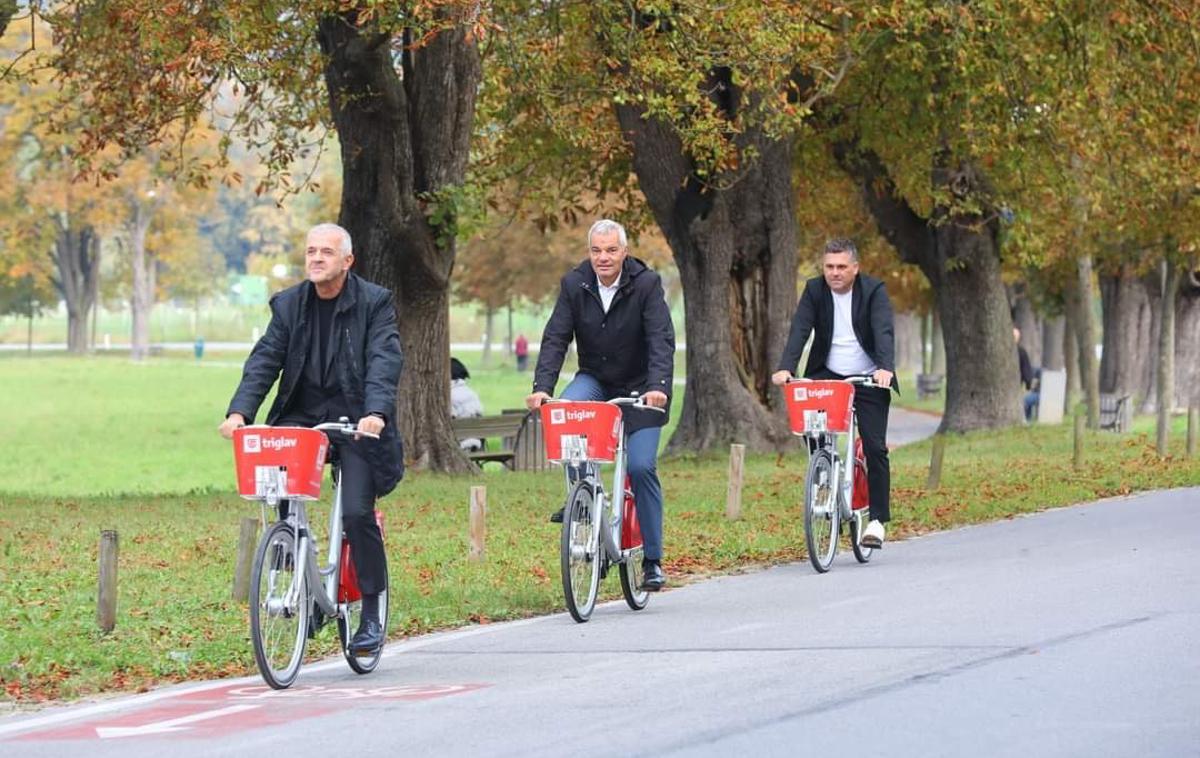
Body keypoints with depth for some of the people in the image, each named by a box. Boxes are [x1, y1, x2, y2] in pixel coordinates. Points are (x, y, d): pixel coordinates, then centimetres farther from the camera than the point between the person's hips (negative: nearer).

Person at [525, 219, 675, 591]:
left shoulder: (646, 285, -15)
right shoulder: (574, 285, -8)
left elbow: (661, 340, -23)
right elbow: (555, 339, -11)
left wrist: (658, 386, -39)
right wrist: (542, 387, -26)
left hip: (639, 388, -2)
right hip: (594, 381, 2)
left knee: (641, 466, -14)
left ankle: (652, 559, -4)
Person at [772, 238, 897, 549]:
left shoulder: (874, 291, -8)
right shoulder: (814, 290, -2)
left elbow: (884, 332, -21)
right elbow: (800, 330, -12)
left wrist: (885, 368, -39)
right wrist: (785, 368, -28)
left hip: (869, 380, -2)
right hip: (827, 376, 2)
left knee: (875, 448, -8)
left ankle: (877, 520, -1)